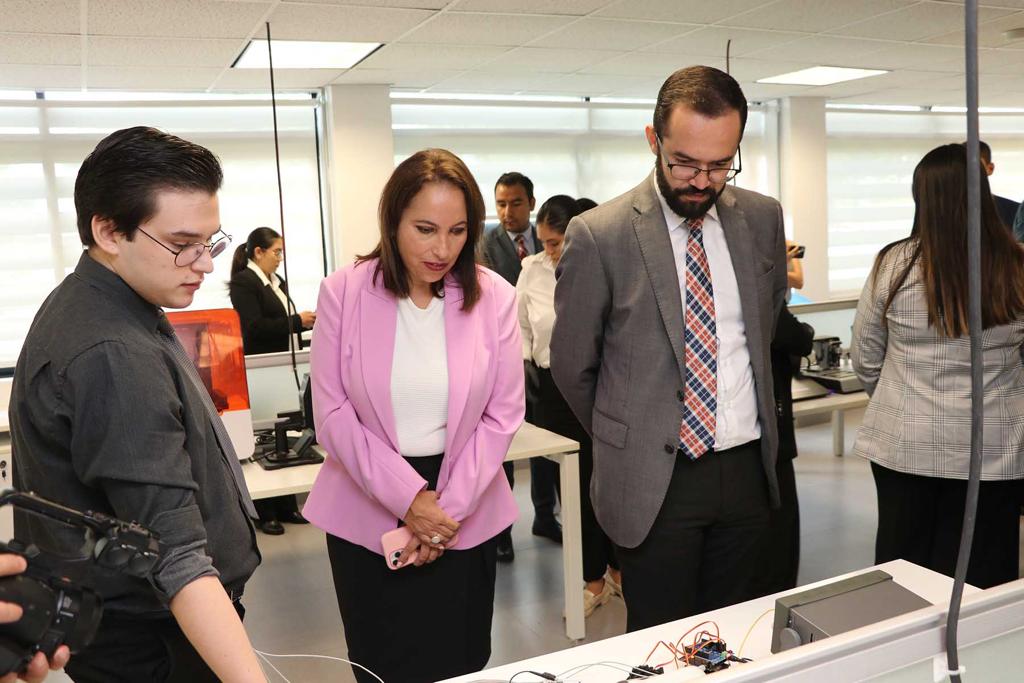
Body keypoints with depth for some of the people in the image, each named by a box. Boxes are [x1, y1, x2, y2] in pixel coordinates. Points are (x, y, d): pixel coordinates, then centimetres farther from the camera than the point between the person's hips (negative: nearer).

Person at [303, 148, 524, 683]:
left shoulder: (494, 297, -6)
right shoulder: (344, 293, -9)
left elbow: (502, 416, -3)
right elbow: (333, 414, -9)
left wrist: (449, 508, -10)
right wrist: (409, 499, -14)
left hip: (465, 514, 1)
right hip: (367, 513, -1)